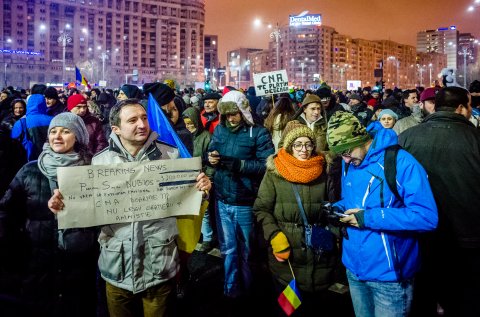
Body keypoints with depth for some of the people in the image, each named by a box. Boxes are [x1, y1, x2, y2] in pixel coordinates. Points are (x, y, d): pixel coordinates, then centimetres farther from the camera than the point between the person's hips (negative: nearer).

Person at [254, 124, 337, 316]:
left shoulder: (323, 172, 2)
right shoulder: (274, 172, -3)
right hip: (285, 254, -1)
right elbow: (261, 209, -2)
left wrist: (334, 235, -1)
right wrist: (274, 235, -14)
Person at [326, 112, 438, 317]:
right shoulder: (349, 163, 4)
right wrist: (337, 209, -6)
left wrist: (369, 218, -27)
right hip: (354, 267, 7)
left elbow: (427, 217, -26)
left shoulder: (401, 163, -20)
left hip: (389, 274, -6)